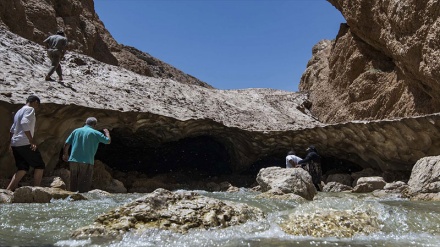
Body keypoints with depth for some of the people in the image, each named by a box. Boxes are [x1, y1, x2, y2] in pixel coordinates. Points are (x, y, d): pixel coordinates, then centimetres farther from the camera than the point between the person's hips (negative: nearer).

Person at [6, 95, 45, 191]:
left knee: (23, 168, 10)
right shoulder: (30, 109, -5)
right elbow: (25, 123, -21)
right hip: (25, 143, -9)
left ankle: (8, 190, 2)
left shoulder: (19, 111, 23)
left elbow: (12, 129, 25)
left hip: (15, 144, 9)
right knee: (40, 165, -1)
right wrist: (31, 140, -23)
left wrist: (11, 144, 28)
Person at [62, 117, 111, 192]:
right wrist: (107, 132, 25)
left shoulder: (76, 131, 9)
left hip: (73, 161, 4)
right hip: (87, 162, -4)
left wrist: (65, 154, 25)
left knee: (73, 185, 14)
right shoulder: (95, 133, -2)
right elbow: (108, 141, 5)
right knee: (84, 188, 0)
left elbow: (66, 144, 9)